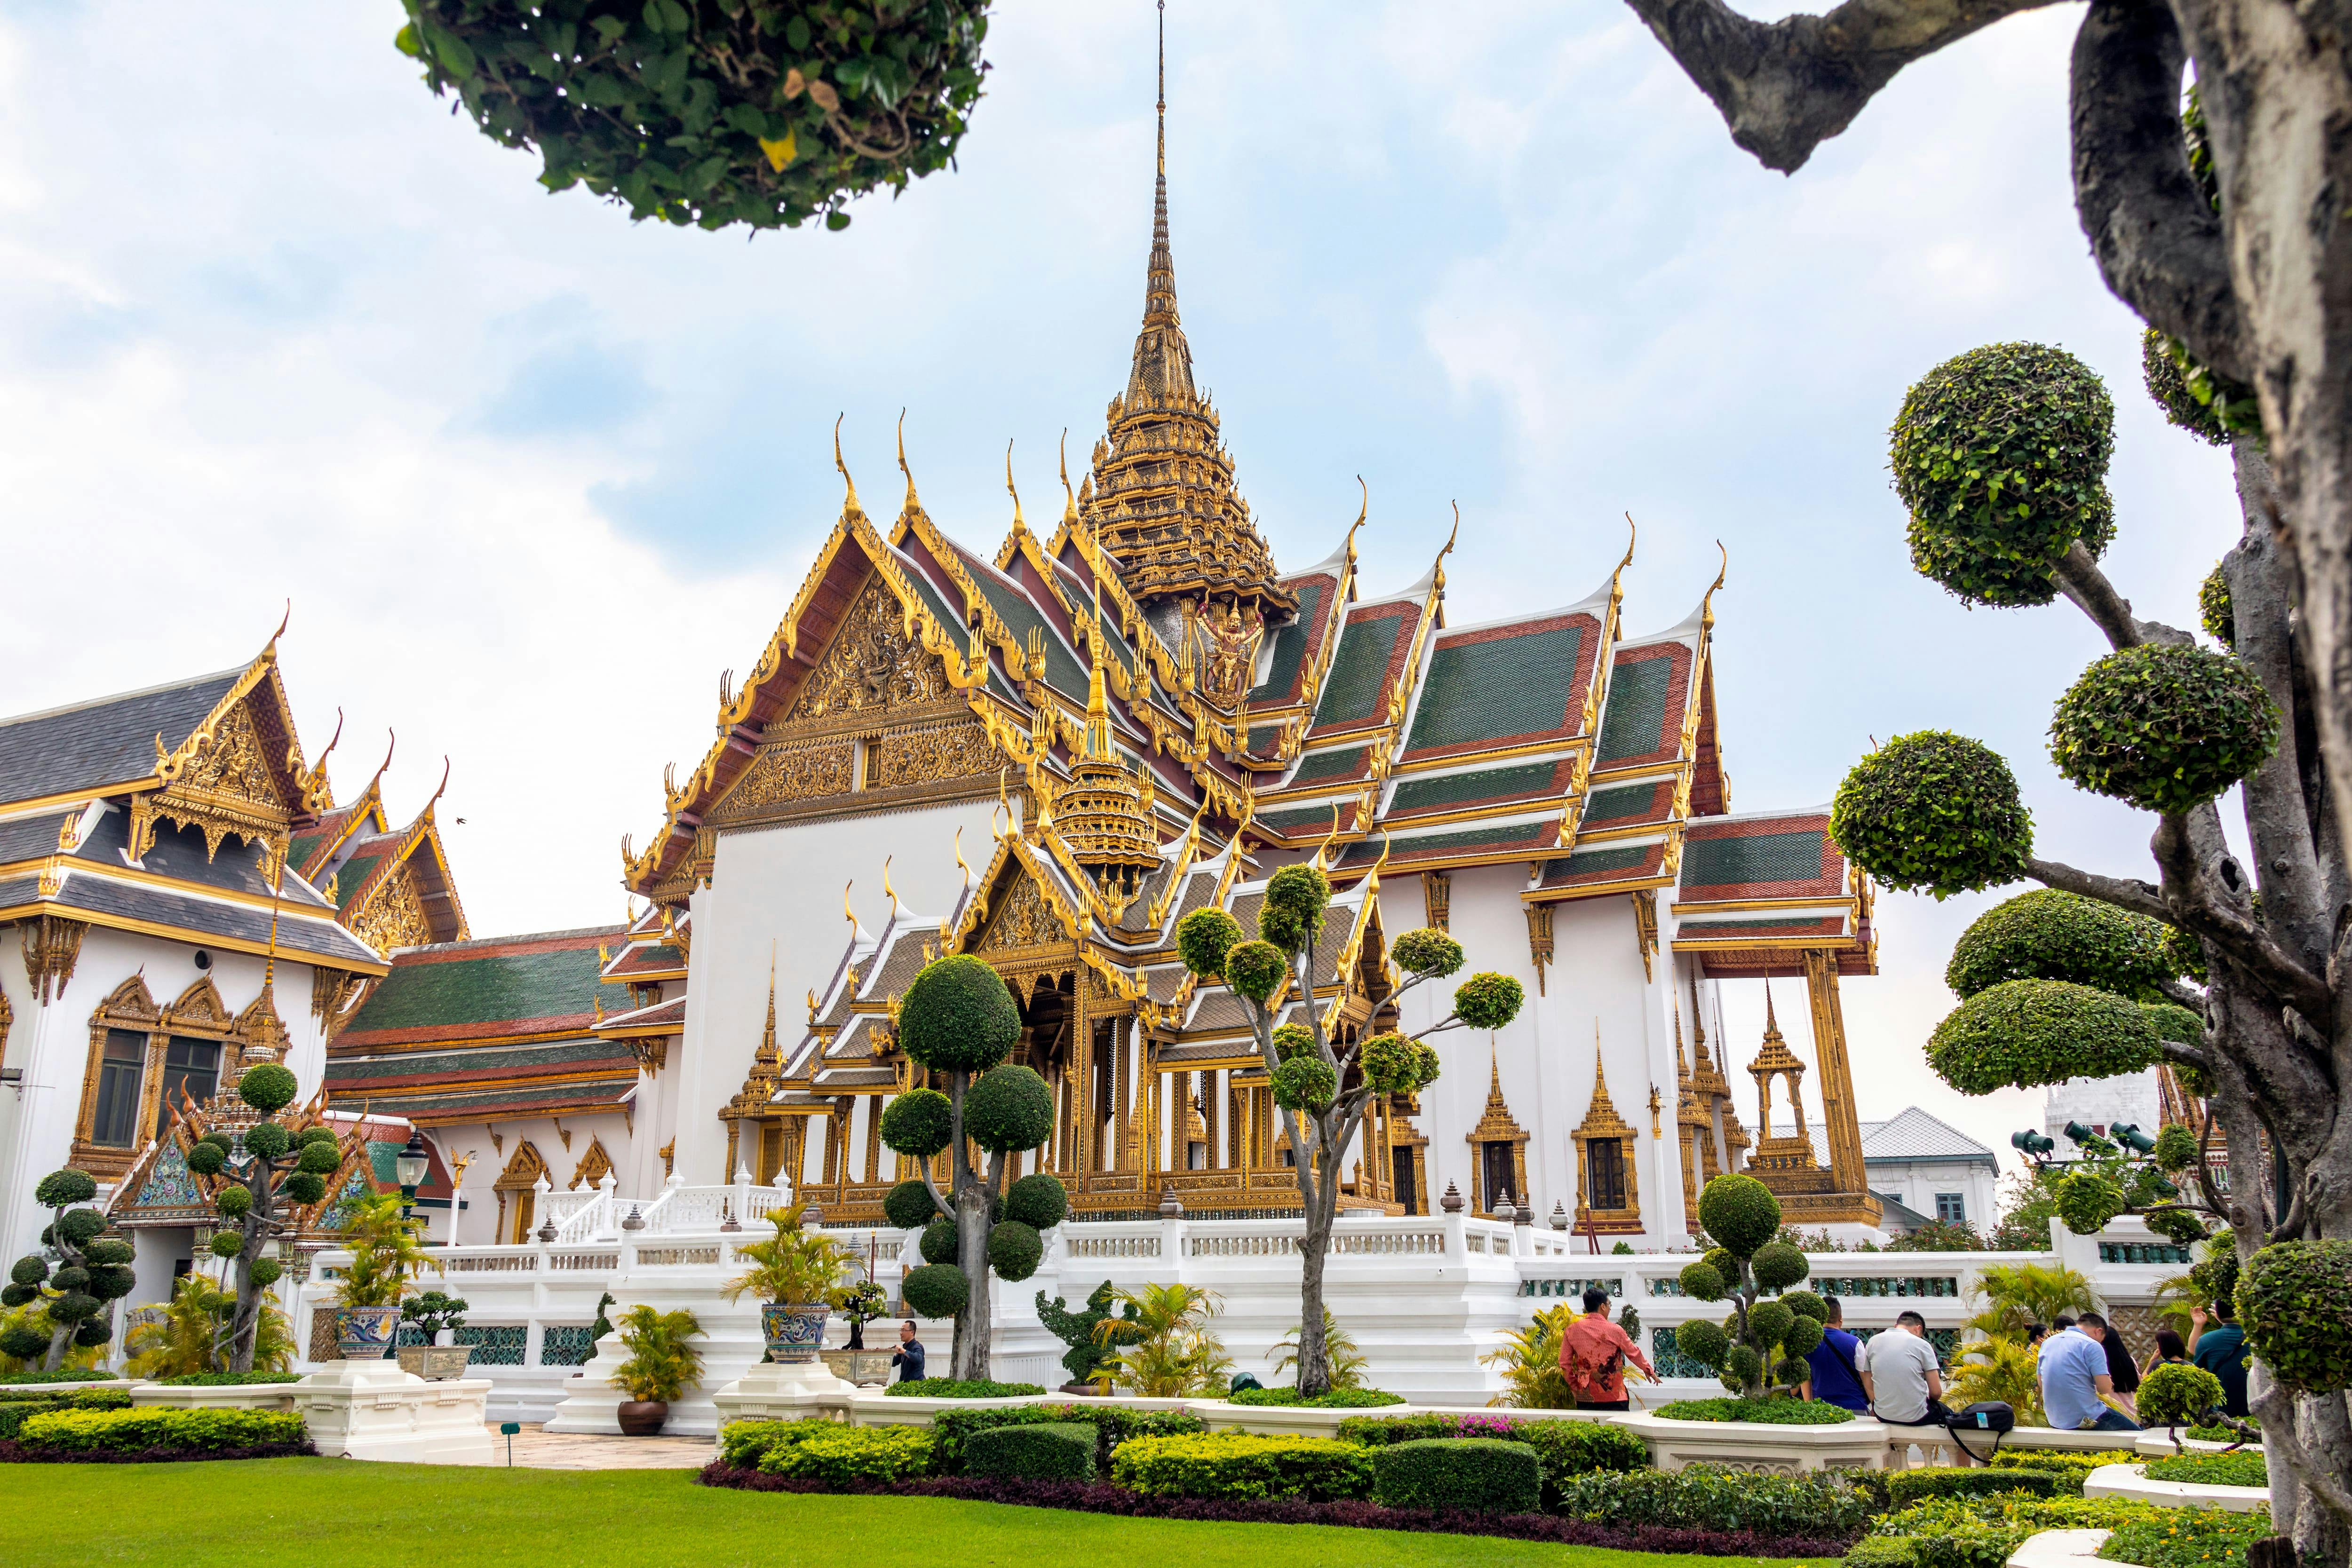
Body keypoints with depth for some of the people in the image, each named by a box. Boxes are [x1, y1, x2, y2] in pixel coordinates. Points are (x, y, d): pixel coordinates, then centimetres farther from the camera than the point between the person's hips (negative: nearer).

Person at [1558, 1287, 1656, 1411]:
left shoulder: (1572, 1330, 1)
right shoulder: (1614, 1330, -6)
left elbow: (1564, 1363, 3)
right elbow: (1634, 1353, 8)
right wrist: (1650, 1371, 26)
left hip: (1585, 1398, 3)